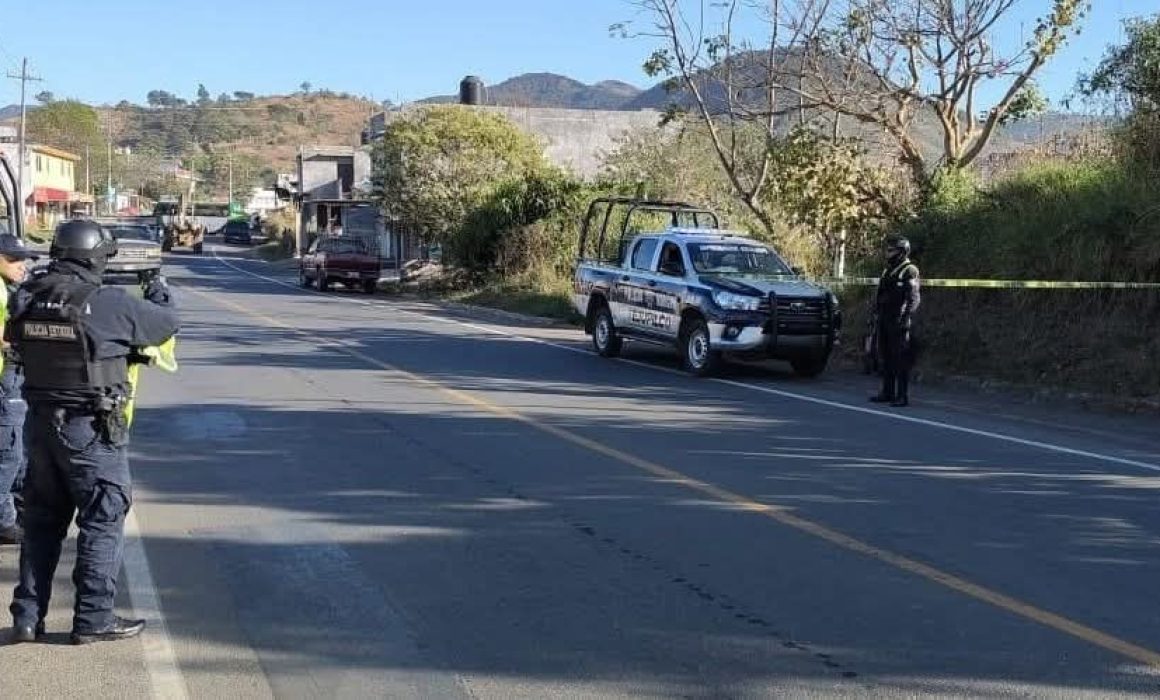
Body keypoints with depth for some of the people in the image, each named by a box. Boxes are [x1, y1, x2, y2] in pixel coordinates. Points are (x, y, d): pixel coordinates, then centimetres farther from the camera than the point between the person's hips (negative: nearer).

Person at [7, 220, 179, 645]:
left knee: (42, 520, 17)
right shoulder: (108, 303, -17)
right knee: (103, 521, 6)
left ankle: (27, 617, 21)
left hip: (40, 422, 6)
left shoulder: (30, 299, -1)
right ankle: (93, 619, 11)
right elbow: (166, 324, -7)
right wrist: (159, 293, 16)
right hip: (91, 428, -6)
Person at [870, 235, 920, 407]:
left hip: (898, 321, -8)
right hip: (884, 320, 8)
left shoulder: (909, 271, -7)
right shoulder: (888, 270, 18)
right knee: (886, 358, 10)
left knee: (901, 359, -7)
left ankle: (903, 396, -6)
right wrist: (876, 315, 18)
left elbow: (913, 298, -15)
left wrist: (906, 318, -23)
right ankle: (887, 393, 17)